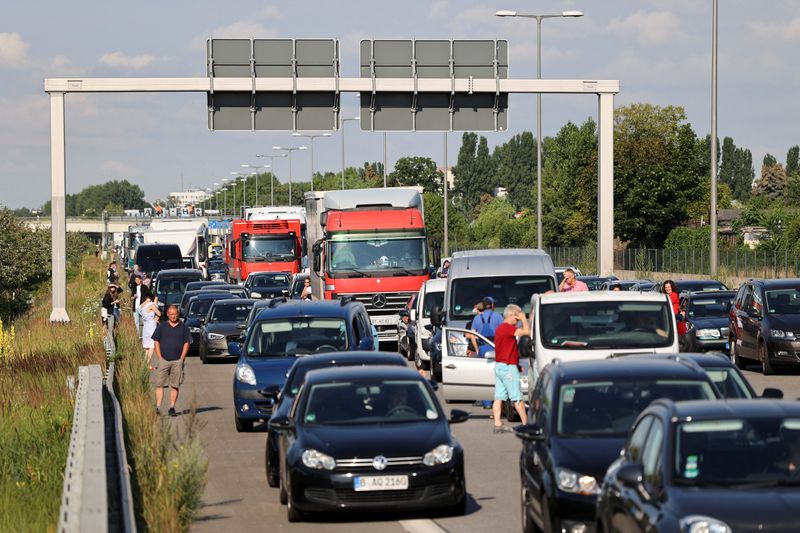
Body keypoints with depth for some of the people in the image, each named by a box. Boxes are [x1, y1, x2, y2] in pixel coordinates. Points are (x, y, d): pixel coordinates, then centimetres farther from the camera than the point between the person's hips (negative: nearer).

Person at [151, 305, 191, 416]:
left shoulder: (183, 327, 7)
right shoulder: (162, 326, 8)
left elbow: (186, 343, 6)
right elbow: (156, 342, 7)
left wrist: (181, 359, -3)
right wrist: (160, 358, -3)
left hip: (177, 361, 0)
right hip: (163, 360, 0)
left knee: (175, 386, 1)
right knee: (159, 384, -6)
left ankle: (172, 407, 6)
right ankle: (158, 407, -7)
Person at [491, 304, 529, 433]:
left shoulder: (499, 328, 16)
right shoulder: (508, 328, -16)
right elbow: (526, 332, -25)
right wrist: (524, 319, -10)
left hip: (499, 365, 10)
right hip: (508, 367, -10)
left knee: (499, 397, 5)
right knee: (517, 397, -3)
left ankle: (497, 424, 2)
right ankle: (525, 423, 1)